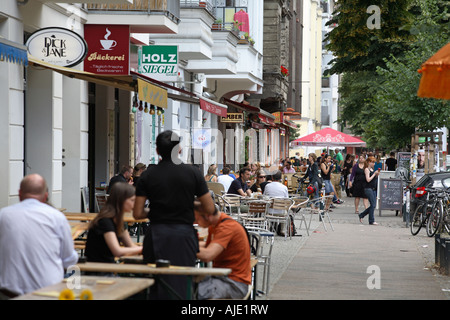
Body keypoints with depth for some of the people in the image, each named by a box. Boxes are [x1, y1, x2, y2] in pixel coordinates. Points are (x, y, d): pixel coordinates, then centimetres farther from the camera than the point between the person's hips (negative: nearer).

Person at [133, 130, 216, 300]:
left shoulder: (148, 175, -1)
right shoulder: (193, 173, -2)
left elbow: (137, 214, -2)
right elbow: (209, 209, 0)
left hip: (157, 236, 1)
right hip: (184, 234, 0)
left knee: (158, 289, 6)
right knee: (182, 287, 5)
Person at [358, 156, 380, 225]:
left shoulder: (372, 169, 16)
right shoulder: (367, 169, -8)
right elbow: (368, 179, -17)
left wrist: (377, 175, 5)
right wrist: (374, 174, -13)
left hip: (373, 189, 9)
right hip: (368, 188, -9)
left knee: (373, 205, 7)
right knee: (373, 205, -10)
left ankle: (361, 215, 20)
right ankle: (371, 221, -4)